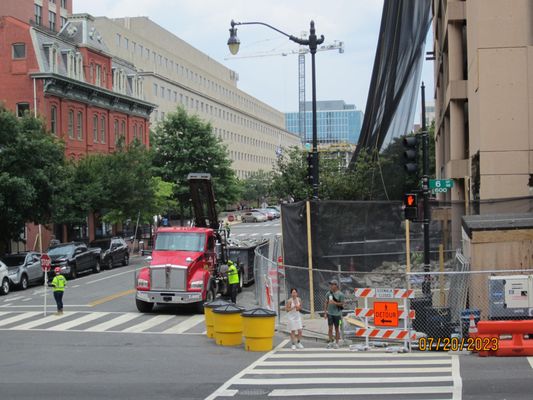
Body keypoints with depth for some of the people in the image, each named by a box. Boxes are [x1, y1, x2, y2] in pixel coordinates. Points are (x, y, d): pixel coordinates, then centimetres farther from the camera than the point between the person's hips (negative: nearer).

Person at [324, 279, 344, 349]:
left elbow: (342, 304, -7)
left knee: (336, 328, 5)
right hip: (330, 313, 3)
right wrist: (325, 312, 10)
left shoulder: (340, 294, -9)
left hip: (337, 314, -3)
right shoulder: (329, 293, 3)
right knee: (330, 328, 2)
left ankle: (336, 343, 14)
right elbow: (326, 303, 11)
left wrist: (334, 302, -20)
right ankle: (330, 342, 10)